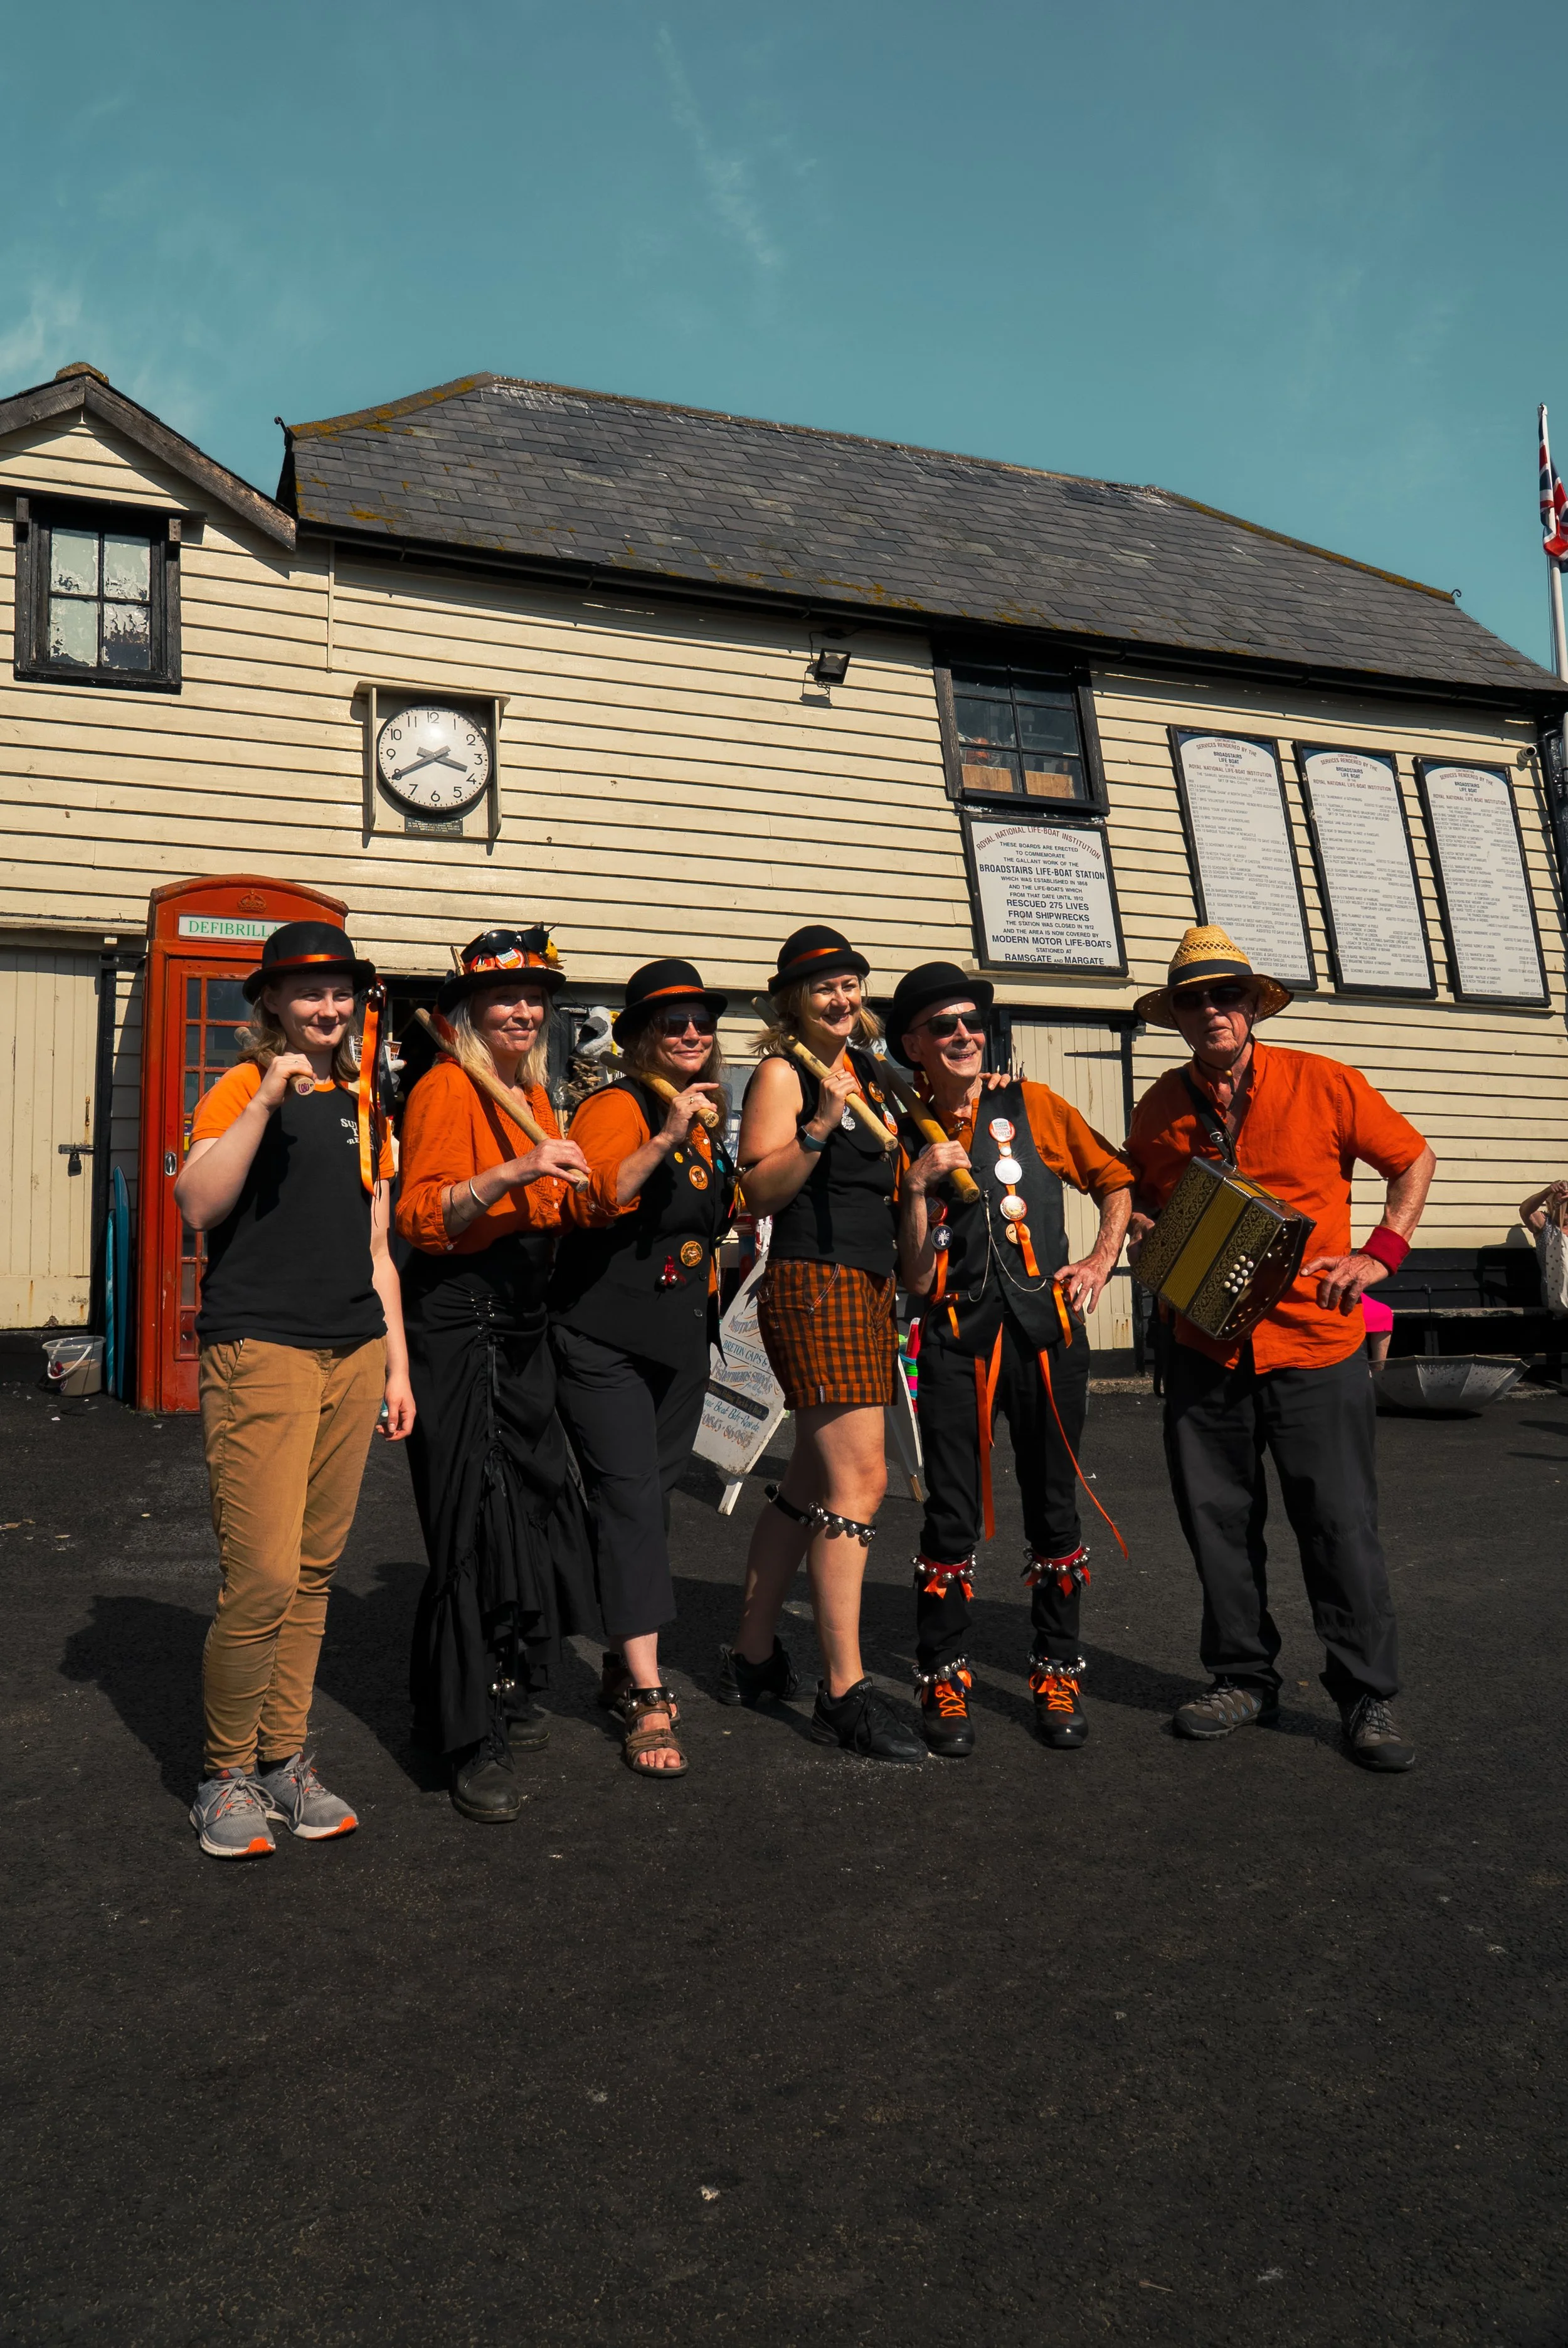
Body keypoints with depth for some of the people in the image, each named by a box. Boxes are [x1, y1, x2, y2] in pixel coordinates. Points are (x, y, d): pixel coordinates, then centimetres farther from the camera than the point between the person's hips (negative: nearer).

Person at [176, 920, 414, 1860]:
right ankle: (228, 1775, 12)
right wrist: (268, 1098, -21)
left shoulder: (364, 1104, 17)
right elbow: (198, 1206, -16)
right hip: (262, 1349, -5)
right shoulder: (242, 1088, 0)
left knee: (315, 1572, 10)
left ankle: (285, 1760, 23)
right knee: (263, 1578, -8)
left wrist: (397, 1363, 16)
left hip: (353, 1352, 6)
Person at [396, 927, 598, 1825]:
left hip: (522, 1321, 8)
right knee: (476, 1518, -6)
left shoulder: (535, 1095, 18)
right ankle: (474, 1742, 5)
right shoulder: (448, 1087, -9)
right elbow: (422, 1218, -20)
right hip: (460, 1320, -8)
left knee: (531, 1503, 11)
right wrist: (517, 1171, -29)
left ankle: (508, 1695, 29)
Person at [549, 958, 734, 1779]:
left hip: (681, 1339, 8)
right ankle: (647, 1701, -7)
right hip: (605, 1337, -8)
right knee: (631, 1500, -10)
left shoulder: (708, 1116, 13)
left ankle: (623, 1665, 28)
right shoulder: (617, 1106, -11)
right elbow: (592, 1202, -29)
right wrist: (666, 1138, -33)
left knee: (652, 1498, 13)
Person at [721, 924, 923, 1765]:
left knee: (813, 1481, 13)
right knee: (857, 1480, -12)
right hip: (814, 1282, -9)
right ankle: (844, 1694, -5)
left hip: (868, 1285, 9)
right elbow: (761, 1190, -14)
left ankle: (753, 1658, 24)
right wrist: (820, 1126, -24)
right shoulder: (781, 1073, -5)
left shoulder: (864, 1069, 18)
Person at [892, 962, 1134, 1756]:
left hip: (1047, 1327, 1)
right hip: (956, 1338, -1)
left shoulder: (1033, 1106, 6)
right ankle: (944, 1683, 16)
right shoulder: (906, 1136, 5)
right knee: (952, 1517, 0)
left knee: (1053, 1508, 8)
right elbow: (916, 1279, 0)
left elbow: (1116, 1181, 19)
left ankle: (1056, 1674, 24)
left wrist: (1102, 1259, 6)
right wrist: (918, 1186, -12)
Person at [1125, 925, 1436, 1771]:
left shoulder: (1322, 1085, -3)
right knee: (1218, 1521, 8)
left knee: (1341, 1524, 0)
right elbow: (1135, 1198, 21)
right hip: (1204, 1347, 3)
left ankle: (1368, 1698, 16)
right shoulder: (1159, 1109, 5)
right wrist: (1142, 1233, -2)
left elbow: (1412, 1159, 8)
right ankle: (1244, 1678, 26)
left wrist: (1380, 1252, -4)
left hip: (1314, 1344, -3)